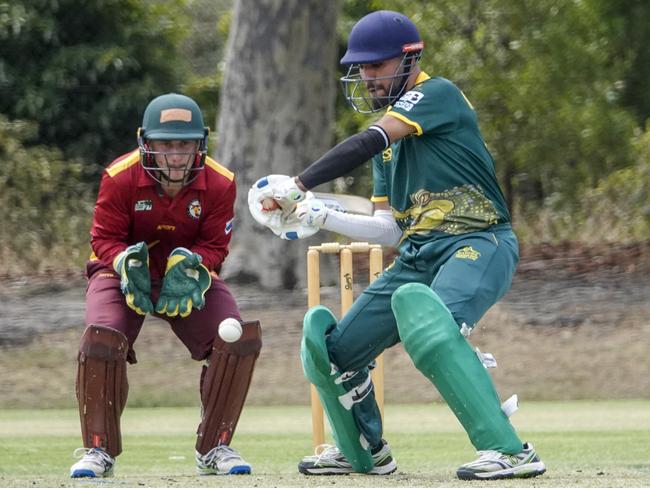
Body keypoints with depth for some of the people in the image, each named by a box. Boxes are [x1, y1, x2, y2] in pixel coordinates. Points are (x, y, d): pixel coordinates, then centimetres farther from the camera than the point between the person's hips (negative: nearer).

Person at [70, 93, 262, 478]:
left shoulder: (219, 184, -16)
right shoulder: (120, 177, -21)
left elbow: (215, 246, -8)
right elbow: (105, 237, -12)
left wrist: (191, 265, -29)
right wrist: (126, 261, -34)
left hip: (188, 276, 2)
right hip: (125, 272, -2)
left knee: (241, 338, -18)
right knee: (102, 339, -29)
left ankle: (215, 448, -1)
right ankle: (99, 450, -10)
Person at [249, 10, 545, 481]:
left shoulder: (439, 94, -7)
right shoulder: (390, 134, 18)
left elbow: (368, 143, -20)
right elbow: (389, 230, 15)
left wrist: (297, 185, -21)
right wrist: (320, 217, 3)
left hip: (479, 246, -9)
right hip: (417, 256, 9)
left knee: (421, 308, -38)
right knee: (332, 349, 10)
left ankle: (510, 451, -38)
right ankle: (364, 451, 37)